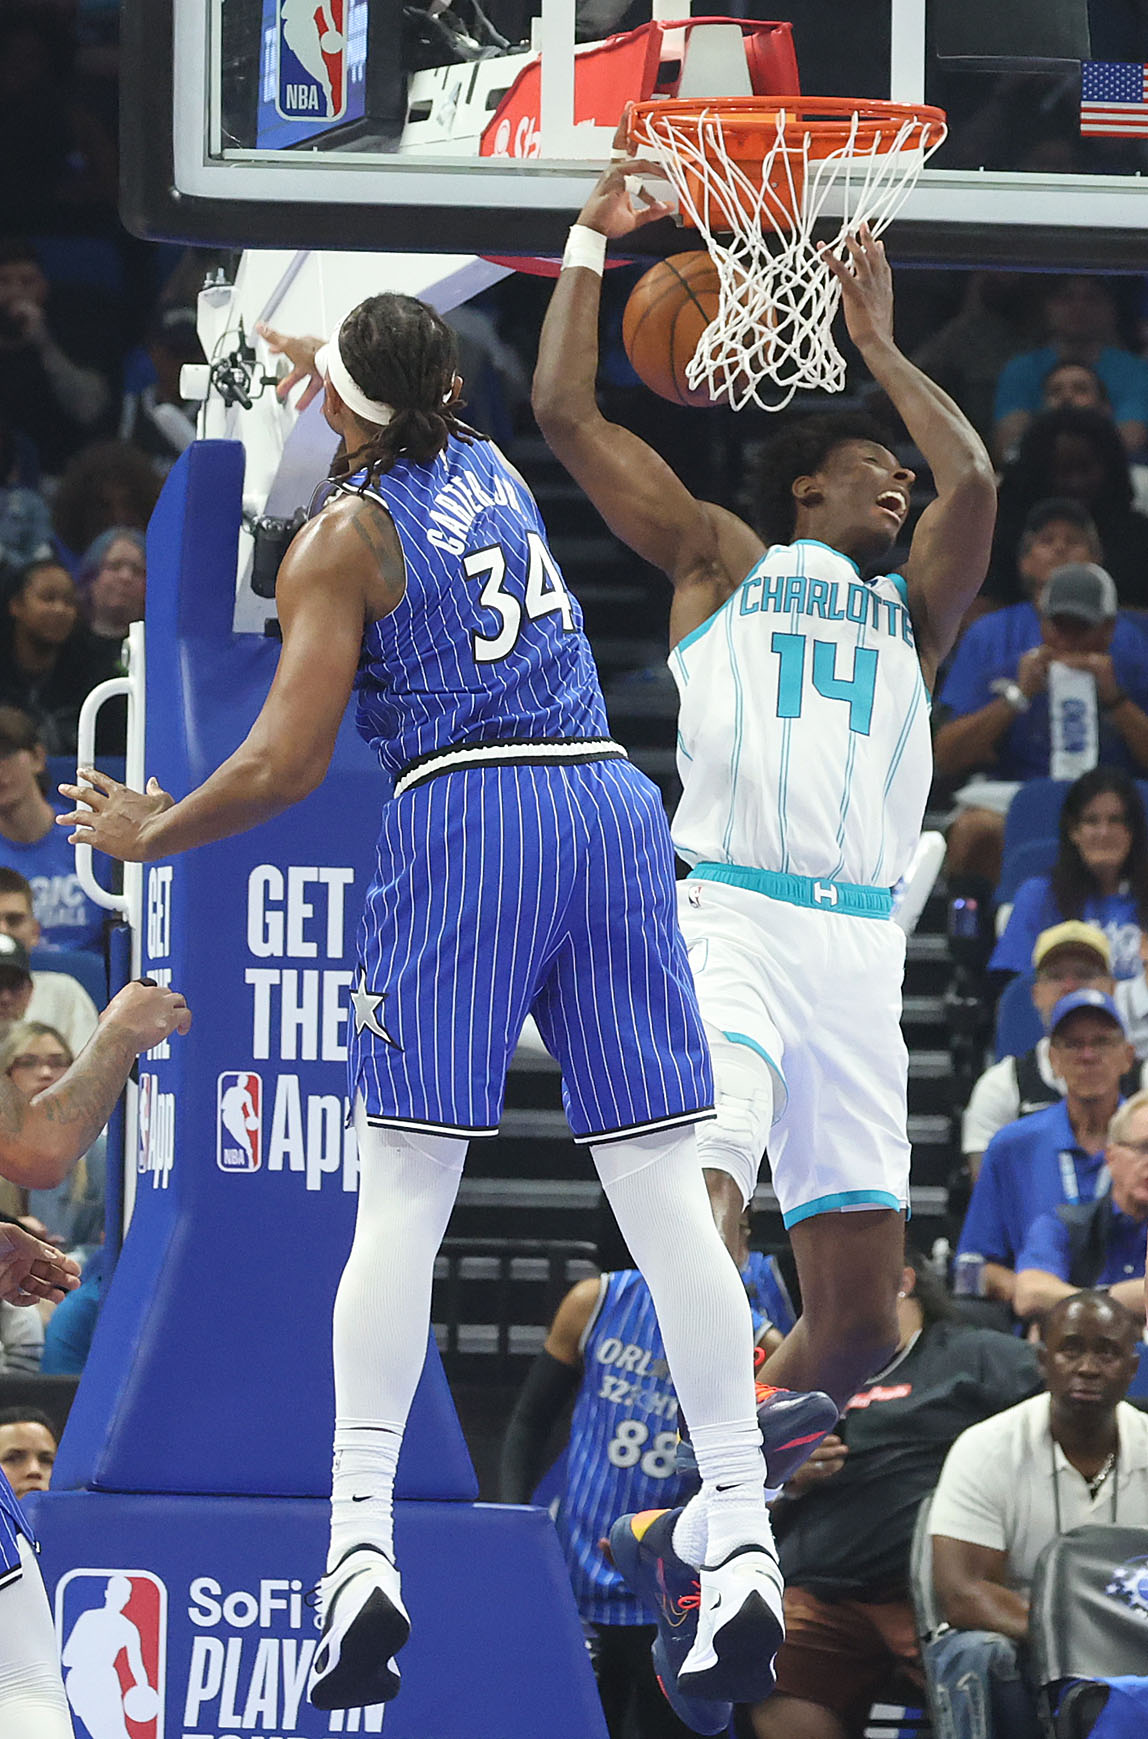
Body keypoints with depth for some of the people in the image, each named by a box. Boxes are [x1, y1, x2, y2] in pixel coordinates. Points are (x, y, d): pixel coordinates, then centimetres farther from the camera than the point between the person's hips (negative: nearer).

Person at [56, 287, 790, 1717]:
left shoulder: (344, 539, 1)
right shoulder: (488, 464, 18)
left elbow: (284, 766, -4)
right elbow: (421, 423, 45)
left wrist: (149, 835, 12)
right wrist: (311, 355, 61)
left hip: (467, 812, -5)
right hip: (613, 802, 5)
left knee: (402, 1197, -3)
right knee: (663, 1192, 2)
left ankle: (362, 1546, -15)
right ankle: (741, 1541, -4)